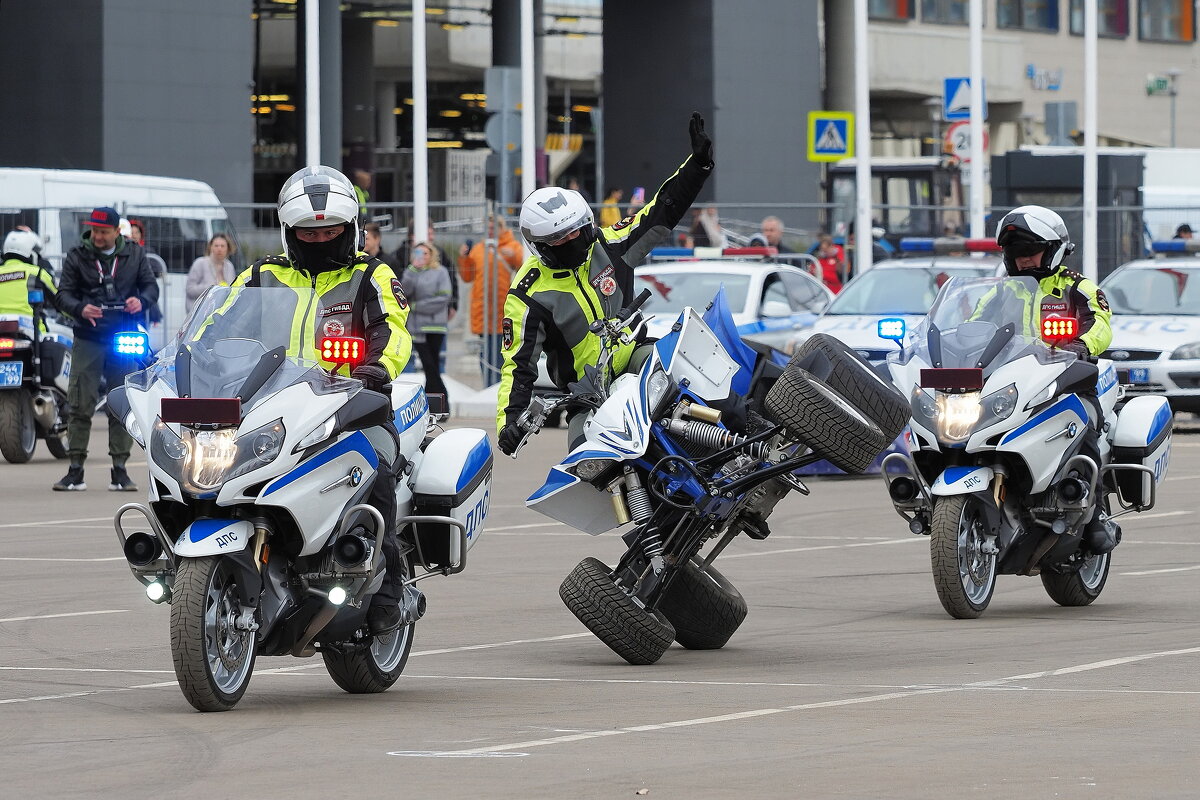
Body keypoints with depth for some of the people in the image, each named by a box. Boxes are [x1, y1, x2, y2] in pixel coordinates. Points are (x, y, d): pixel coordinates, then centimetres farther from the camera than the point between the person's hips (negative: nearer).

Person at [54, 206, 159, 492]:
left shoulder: (134, 254, 8)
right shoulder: (76, 256, 3)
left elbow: (151, 286, 11)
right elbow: (64, 294, 0)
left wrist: (141, 301, -12)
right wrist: (80, 309, -21)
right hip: (88, 339, -1)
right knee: (80, 405, -4)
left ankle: (119, 470, 8)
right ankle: (75, 471, -1)